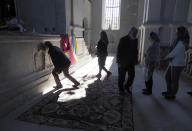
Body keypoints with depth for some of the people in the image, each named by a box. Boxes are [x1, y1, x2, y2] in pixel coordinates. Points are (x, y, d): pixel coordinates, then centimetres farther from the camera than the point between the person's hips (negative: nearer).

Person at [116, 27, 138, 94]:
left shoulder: (136, 40, 6)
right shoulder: (123, 39, -10)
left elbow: (136, 51, 12)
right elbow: (119, 51, -11)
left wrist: (136, 60, 7)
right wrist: (118, 62, -13)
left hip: (131, 62, 5)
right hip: (123, 62, -5)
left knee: (132, 75, 8)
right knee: (121, 77, 6)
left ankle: (127, 87, 32)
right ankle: (121, 89, 25)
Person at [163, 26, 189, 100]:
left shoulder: (181, 43, -21)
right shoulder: (178, 41, 10)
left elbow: (174, 53, -21)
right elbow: (172, 52, 11)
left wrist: (167, 57, -4)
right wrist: (169, 58, -7)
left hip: (177, 64, -10)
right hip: (173, 63, 10)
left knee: (174, 81, 4)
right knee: (167, 77, 18)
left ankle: (172, 95, 21)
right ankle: (169, 91, 34)